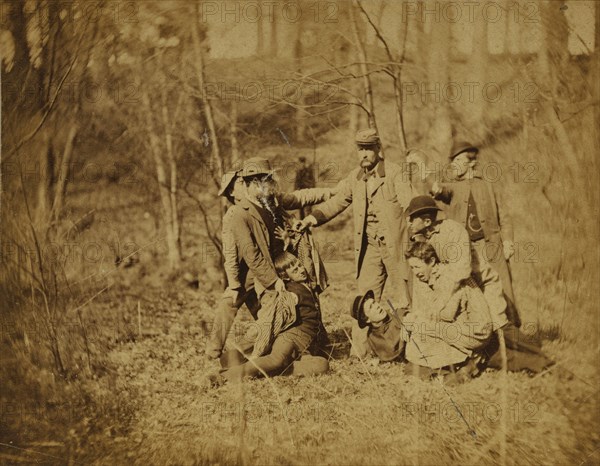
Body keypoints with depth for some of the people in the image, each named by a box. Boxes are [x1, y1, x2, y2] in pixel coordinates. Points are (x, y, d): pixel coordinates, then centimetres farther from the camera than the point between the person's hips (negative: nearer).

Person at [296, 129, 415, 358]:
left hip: (396, 245, -4)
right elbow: (335, 203, 12)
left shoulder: (395, 173, -6)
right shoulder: (354, 178, 8)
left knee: (402, 299, 3)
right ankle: (359, 353, 5)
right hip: (369, 246, 4)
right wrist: (313, 217, -5)